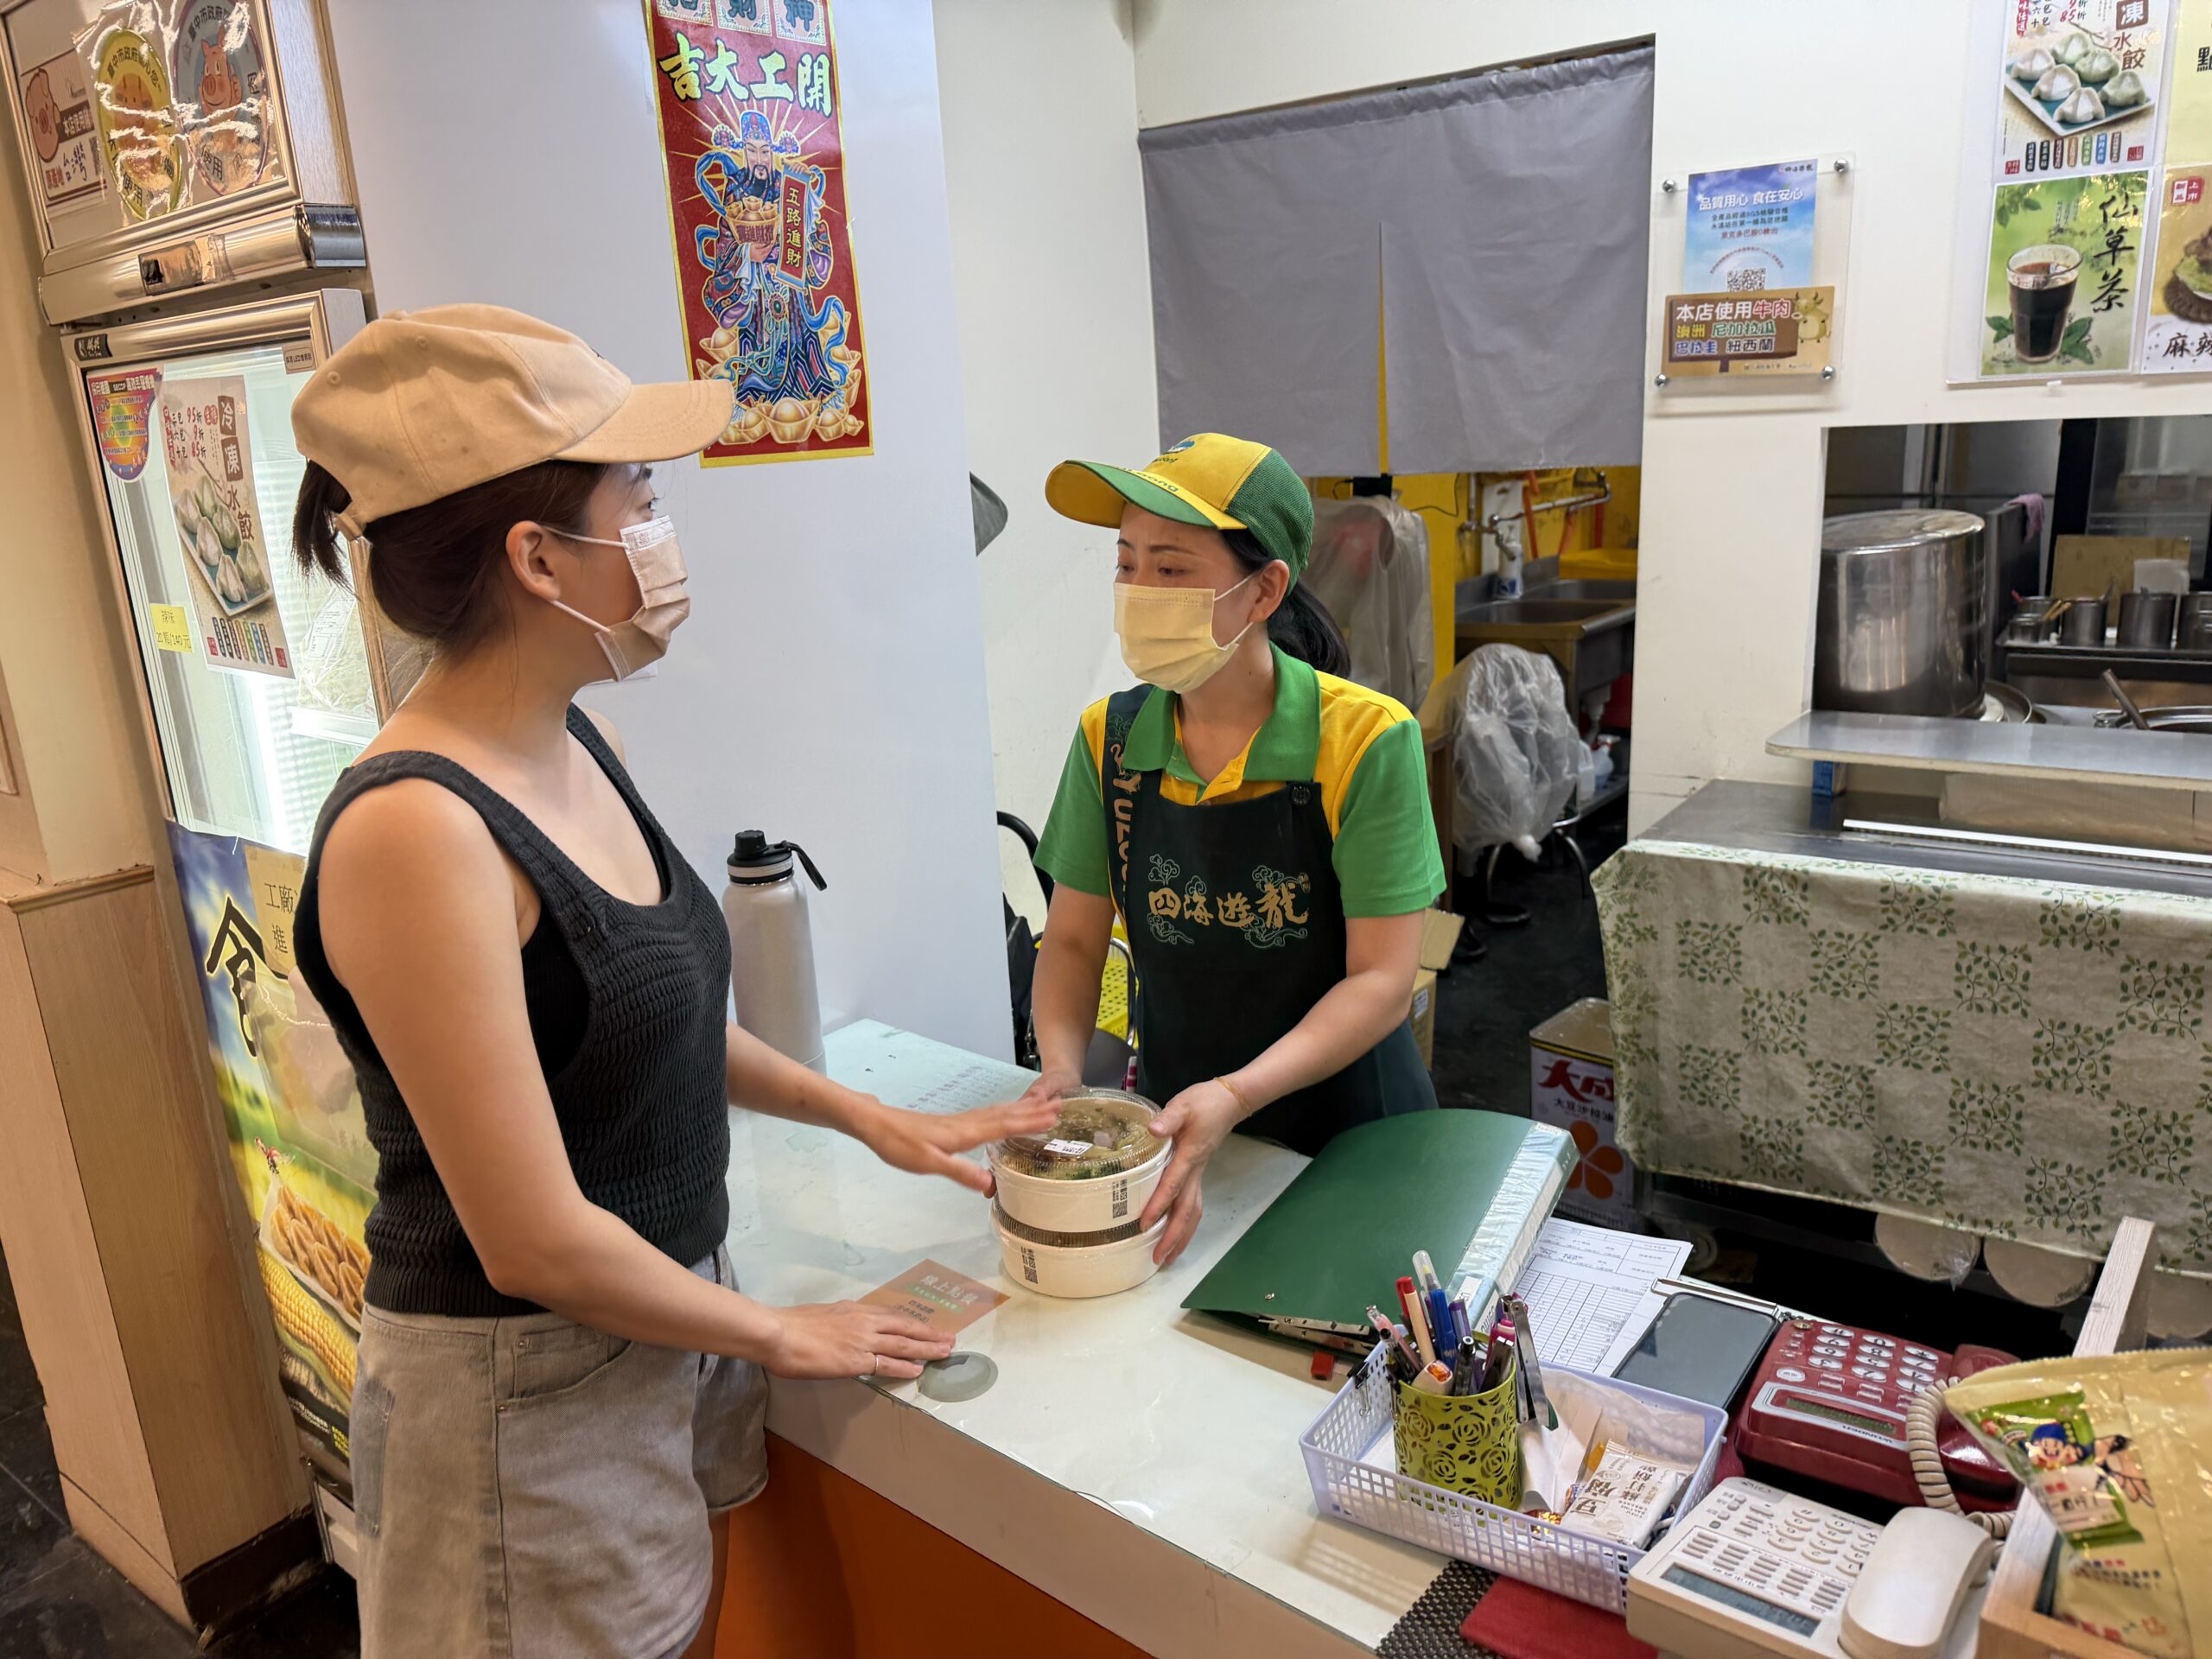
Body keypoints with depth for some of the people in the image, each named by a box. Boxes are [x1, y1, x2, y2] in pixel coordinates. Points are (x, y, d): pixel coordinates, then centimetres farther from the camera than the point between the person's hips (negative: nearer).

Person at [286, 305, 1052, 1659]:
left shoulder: (572, 750, 0)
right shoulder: (414, 829, -26)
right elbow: (536, 1243, -23)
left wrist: (870, 1116, 10)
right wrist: (783, 1336, -10)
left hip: (669, 1320, 8)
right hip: (525, 1383, -7)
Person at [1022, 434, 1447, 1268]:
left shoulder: (1365, 739, -19)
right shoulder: (1110, 739, -6)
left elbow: (1382, 979, -19)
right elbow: (1073, 942, 0)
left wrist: (1236, 1095, -32)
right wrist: (1060, 1069, -19)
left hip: (1348, 1136, -2)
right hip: (1174, 1128, 3)